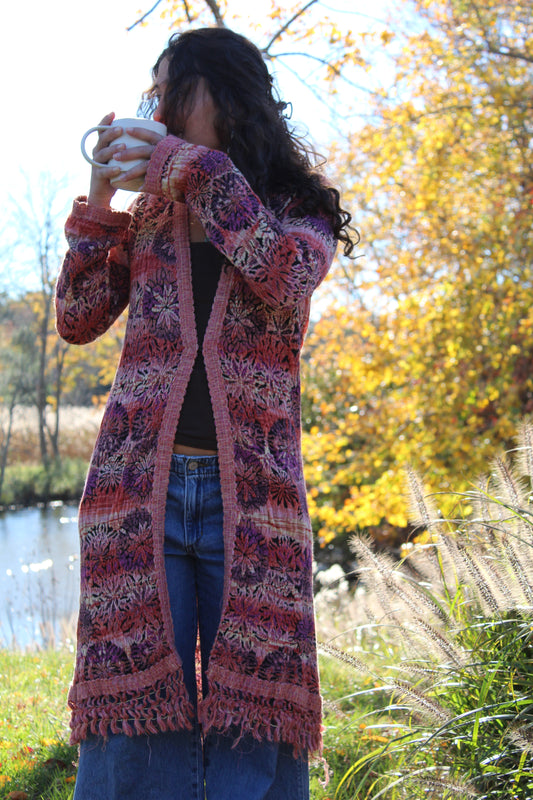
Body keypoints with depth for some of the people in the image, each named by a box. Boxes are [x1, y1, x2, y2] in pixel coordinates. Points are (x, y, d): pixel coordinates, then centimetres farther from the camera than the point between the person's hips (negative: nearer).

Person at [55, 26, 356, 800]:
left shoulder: (299, 211, 10)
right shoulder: (148, 214, 18)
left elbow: (286, 277, -13)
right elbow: (78, 319, 11)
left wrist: (195, 168, -9)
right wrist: (99, 200, 5)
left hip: (249, 489, -2)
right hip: (141, 485, 2)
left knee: (251, 717, -1)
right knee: (138, 711, 0)